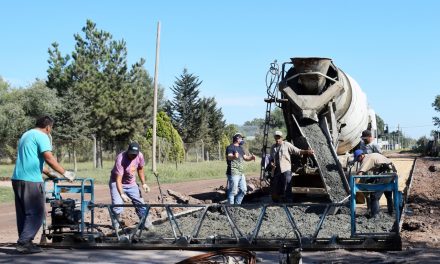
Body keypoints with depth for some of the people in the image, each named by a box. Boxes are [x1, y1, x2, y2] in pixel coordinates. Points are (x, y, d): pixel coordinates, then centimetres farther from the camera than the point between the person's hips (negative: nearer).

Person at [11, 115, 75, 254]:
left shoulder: (26, 135, 22)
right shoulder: (42, 136, -6)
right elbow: (49, 159, -15)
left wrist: (49, 173, 34)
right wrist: (65, 173, -7)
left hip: (18, 179, 9)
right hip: (31, 180, -9)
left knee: (23, 213, 12)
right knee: (36, 213, -5)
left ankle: (24, 242, 14)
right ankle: (24, 242, -10)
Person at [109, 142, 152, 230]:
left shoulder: (140, 156, -15)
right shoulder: (120, 159, -33)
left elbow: (140, 169, 7)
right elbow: (118, 179, -34)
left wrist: (144, 184, 1)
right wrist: (122, 194, -44)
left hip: (131, 184, 5)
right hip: (117, 184, -5)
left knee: (140, 203, 6)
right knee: (117, 208, -18)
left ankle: (146, 223, 22)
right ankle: (116, 227, 1)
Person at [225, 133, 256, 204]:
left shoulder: (240, 148, 18)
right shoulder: (230, 147, -10)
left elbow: (245, 158, 24)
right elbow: (229, 157, -27)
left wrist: (251, 157, 3)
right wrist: (234, 157, -50)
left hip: (241, 173, 9)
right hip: (233, 173, -9)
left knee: (243, 190, 15)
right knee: (233, 192, -7)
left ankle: (237, 204, 28)